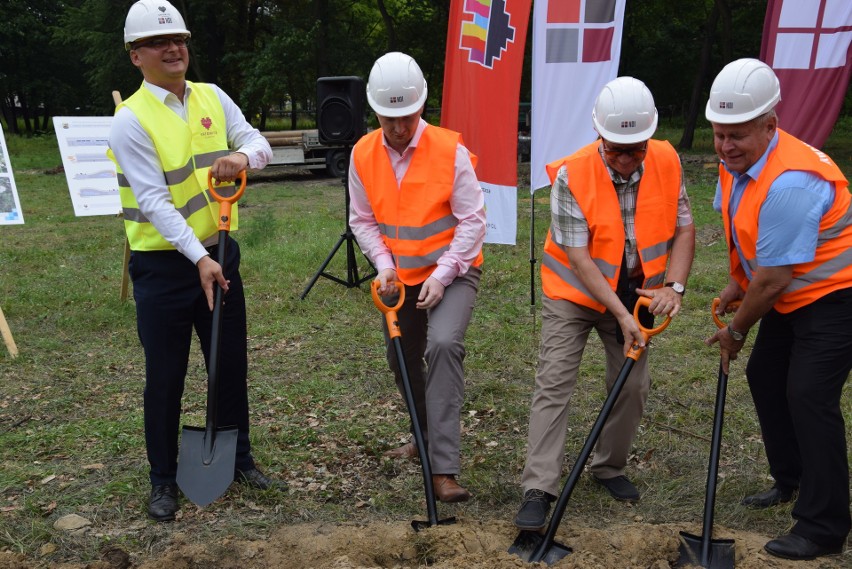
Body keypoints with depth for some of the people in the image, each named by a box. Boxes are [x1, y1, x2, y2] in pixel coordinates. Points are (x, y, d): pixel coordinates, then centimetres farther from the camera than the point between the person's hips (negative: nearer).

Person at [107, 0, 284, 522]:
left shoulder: (214, 98, 5)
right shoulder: (131, 120, -12)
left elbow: (259, 144, -2)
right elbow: (154, 201, -19)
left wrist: (243, 156, -26)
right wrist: (199, 258, -27)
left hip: (219, 253, 5)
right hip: (163, 265, -5)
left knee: (232, 363, 15)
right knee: (166, 377, 5)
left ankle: (239, 456, 32)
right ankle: (164, 478, 22)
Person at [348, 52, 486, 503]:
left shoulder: (450, 150, -17)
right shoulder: (363, 154, -5)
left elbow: (472, 220, -14)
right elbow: (363, 221, 3)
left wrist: (441, 276, -21)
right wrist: (384, 263, -13)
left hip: (452, 271, -5)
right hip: (400, 275, 5)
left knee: (443, 345, -26)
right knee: (402, 360, 14)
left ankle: (443, 468, -22)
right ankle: (427, 438, 40)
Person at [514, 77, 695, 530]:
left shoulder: (667, 162, -11)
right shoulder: (571, 175, -24)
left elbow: (683, 229, -4)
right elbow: (578, 257, -24)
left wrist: (673, 286, -19)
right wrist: (620, 314, -27)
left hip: (634, 293, 4)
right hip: (574, 292, -4)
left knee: (633, 385, 8)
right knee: (553, 384, -10)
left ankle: (609, 468, 30)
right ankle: (538, 489, -7)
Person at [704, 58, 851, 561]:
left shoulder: (789, 183, -33)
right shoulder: (737, 162, -3)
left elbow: (772, 279, -28)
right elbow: (738, 229, 16)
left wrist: (737, 331, -13)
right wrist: (735, 284, 8)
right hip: (790, 297, 10)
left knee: (809, 396, -14)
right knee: (764, 375, 16)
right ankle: (791, 480, 34)